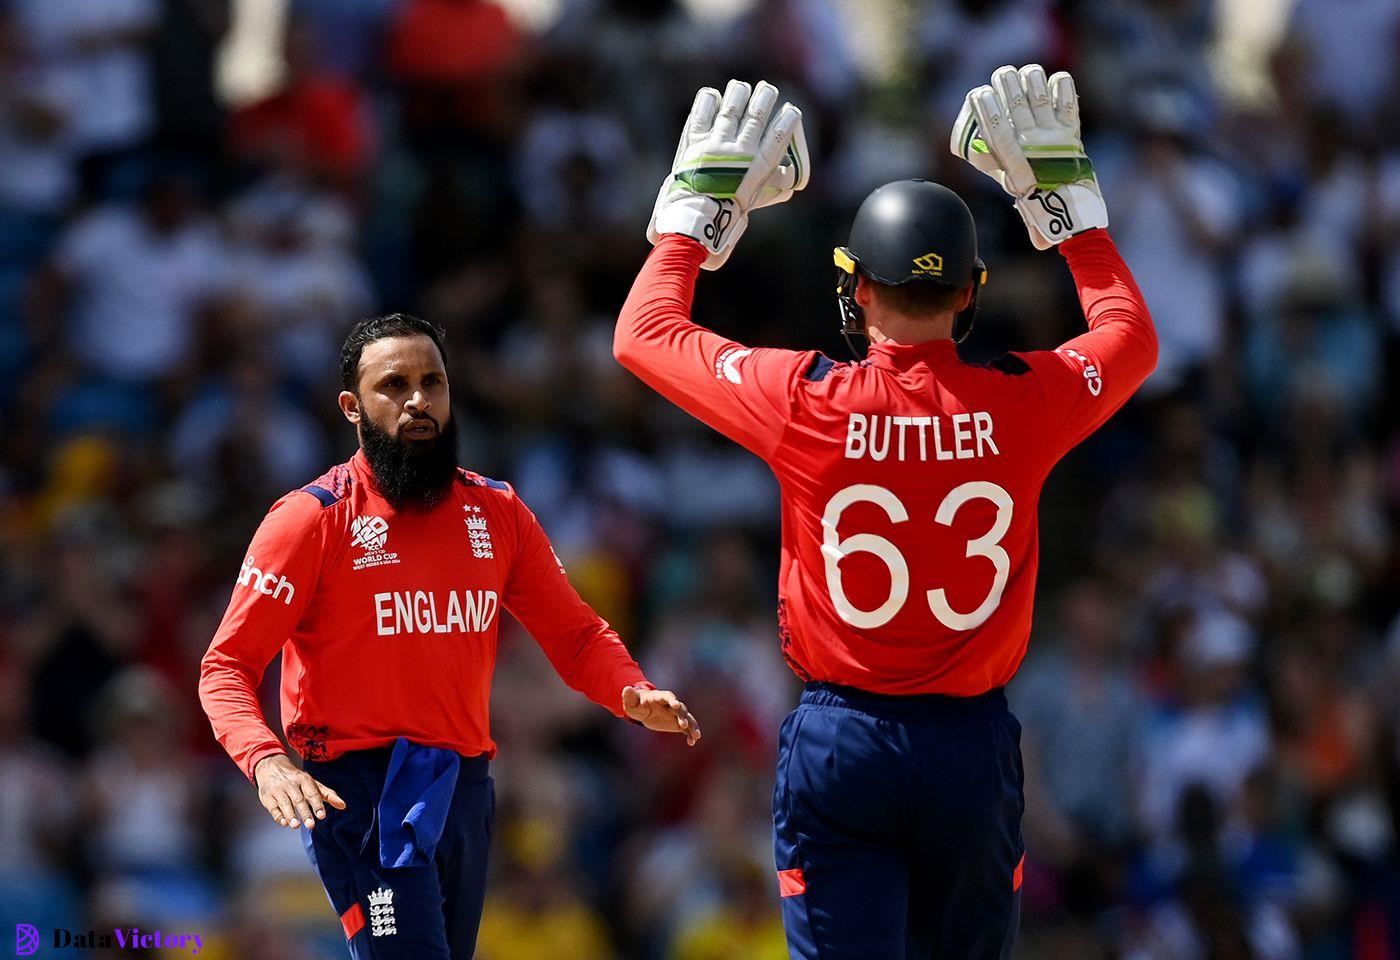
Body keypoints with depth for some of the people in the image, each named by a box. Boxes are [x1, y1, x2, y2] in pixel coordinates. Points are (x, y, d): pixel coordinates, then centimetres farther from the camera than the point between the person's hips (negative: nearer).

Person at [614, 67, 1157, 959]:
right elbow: (1131, 337, 18)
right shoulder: (1024, 404, -5)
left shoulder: (808, 405, -10)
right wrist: (1069, 203, 25)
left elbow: (646, 334, 6)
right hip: (975, 743, 2)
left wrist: (696, 207, 18)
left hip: (842, 737, -2)